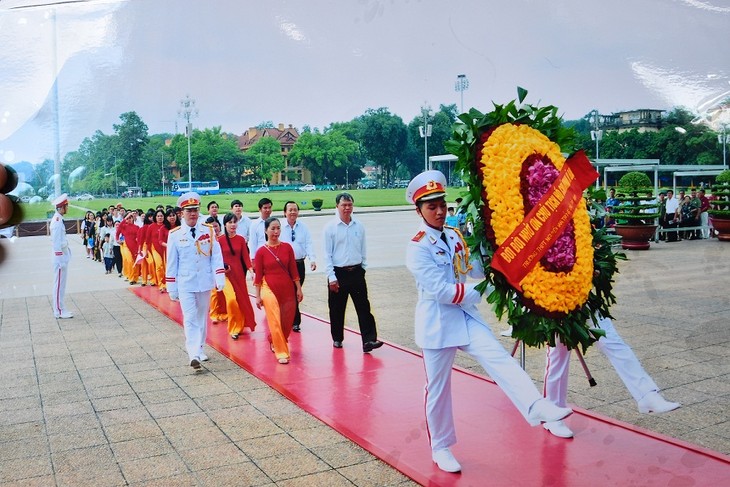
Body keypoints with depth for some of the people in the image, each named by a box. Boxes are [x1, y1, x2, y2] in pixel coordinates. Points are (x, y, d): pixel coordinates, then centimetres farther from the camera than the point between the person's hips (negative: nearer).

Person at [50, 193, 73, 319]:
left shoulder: (59, 219, 12)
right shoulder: (57, 221, -18)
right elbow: (56, 242, -21)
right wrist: (60, 259, -21)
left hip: (63, 256, 10)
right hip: (60, 257, -10)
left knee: (61, 284, 14)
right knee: (59, 284, -3)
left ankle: (60, 309, 21)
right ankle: (59, 311, 3)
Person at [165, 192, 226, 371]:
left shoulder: (208, 231, 0)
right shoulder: (175, 235, -4)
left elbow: (216, 256, -1)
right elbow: (171, 263, 0)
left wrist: (220, 278, -10)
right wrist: (172, 288, 1)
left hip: (205, 282, 2)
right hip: (185, 284, -2)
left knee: (202, 317, 13)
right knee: (190, 319, -9)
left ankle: (199, 349, 28)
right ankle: (194, 355, -14)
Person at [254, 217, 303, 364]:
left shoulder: (287, 247, 1)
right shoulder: (261, 251, -5)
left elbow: (293, 270, 4)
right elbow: (258, 275, -2)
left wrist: (298, 288, 4)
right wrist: (258, 296, -3)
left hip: (287, 289, 3)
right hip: (269, 289, -3)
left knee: (287, 322, 10)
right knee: (275, 322, -6)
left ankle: (273, 341, 39)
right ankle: (281, 353, 5)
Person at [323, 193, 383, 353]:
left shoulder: (359, 226, 4)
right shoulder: (330, 227, -6)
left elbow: (363, 250, 12)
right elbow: (327, 254, -7)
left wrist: (363, 268, 9)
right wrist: (331, 277, -10)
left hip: (356, 272, 2)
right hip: (338, 273, -2)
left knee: (363, 307, -3)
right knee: (337, 309, 9)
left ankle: (368, 340, -3)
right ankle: (337, 338, 26)